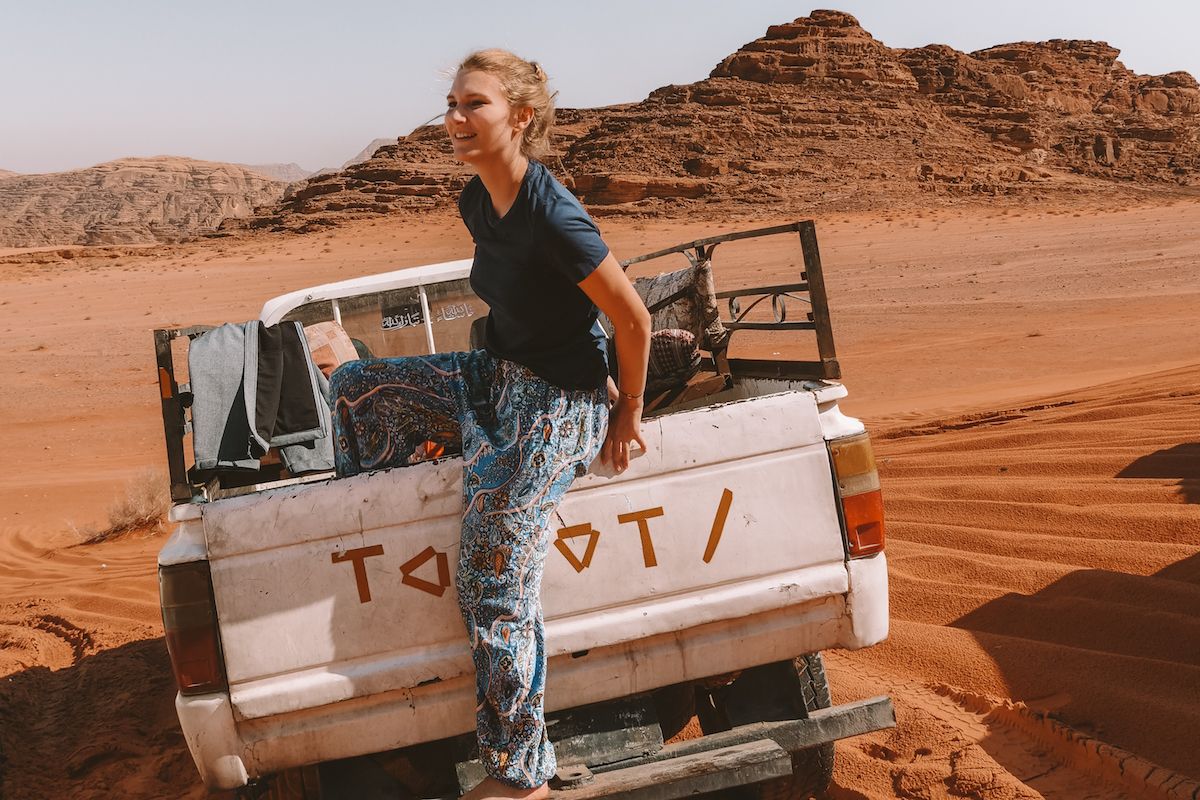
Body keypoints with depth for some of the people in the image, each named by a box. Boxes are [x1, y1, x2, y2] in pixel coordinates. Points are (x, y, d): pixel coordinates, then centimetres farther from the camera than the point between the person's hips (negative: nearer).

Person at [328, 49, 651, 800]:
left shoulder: (551, 216, -27)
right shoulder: (478, 203, 1)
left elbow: (634, 318, -20)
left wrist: (628, 412, -8)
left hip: (557, 407, -9)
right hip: (498, 377, 9)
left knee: (495, 587, -7)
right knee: (358, 386, 11)